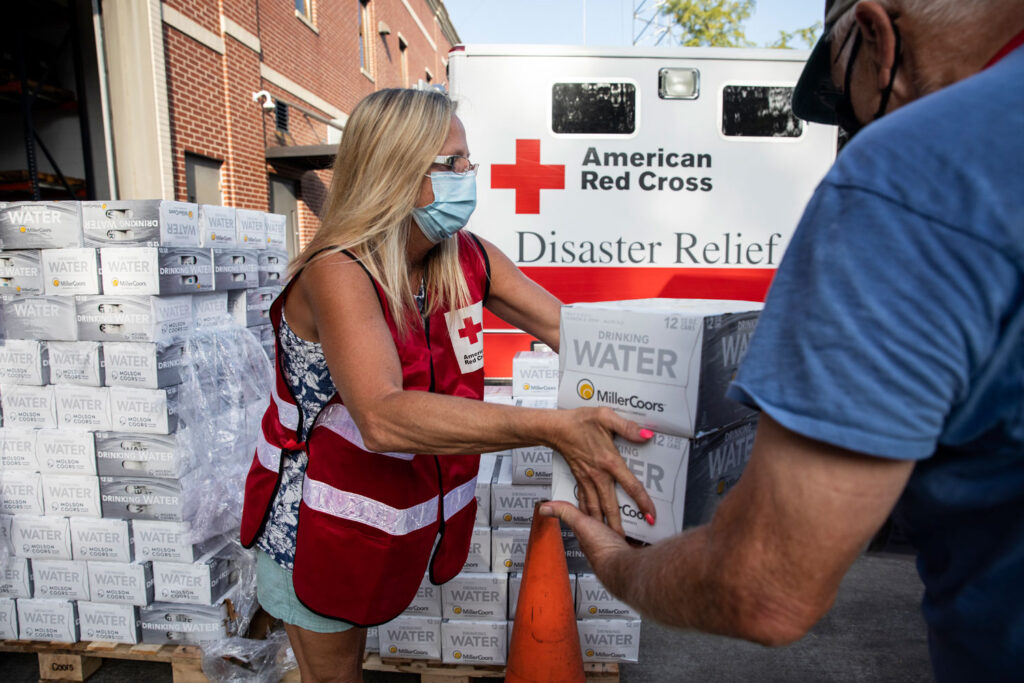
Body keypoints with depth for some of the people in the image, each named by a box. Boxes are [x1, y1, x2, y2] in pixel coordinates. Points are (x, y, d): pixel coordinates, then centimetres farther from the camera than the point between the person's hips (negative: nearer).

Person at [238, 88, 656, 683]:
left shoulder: (469, 259, -7)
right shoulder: (338, 272, -27)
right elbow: (384, 419, -42)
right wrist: (551, 428, -50)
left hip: (413, 516, 5)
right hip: (319, 525, -4)